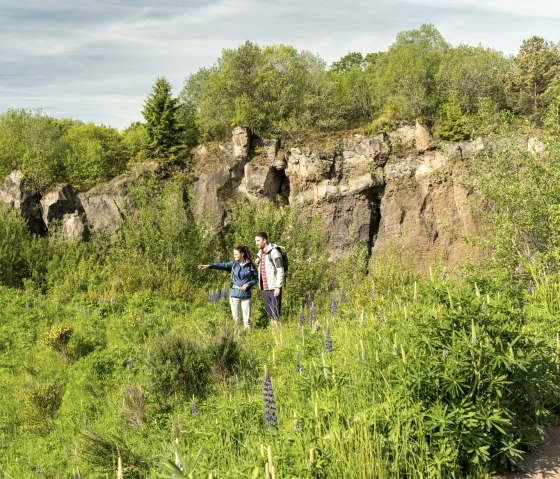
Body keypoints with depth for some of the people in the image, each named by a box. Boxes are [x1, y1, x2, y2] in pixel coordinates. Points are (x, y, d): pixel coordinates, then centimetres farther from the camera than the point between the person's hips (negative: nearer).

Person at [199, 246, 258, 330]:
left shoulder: (250, 266, -1)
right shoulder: (233, 264, 2)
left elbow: (256, 278, 5)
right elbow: (222, 265, -12)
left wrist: (248, 284, -12)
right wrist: (209, 266, -27)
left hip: (246, 294, -1)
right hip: (234, 294, 1)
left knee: (247, 317, 2)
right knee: (235, 317, 3)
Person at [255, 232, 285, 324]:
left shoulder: (274, 252, -11)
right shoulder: (260, 254, 13)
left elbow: (280, 271, -15)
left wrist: (278, 287, -20)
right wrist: (257, 264, 2)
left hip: (274, 288, -8)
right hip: (265, 288, 8)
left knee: (275, 313, -6)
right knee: (269, 313, 12)